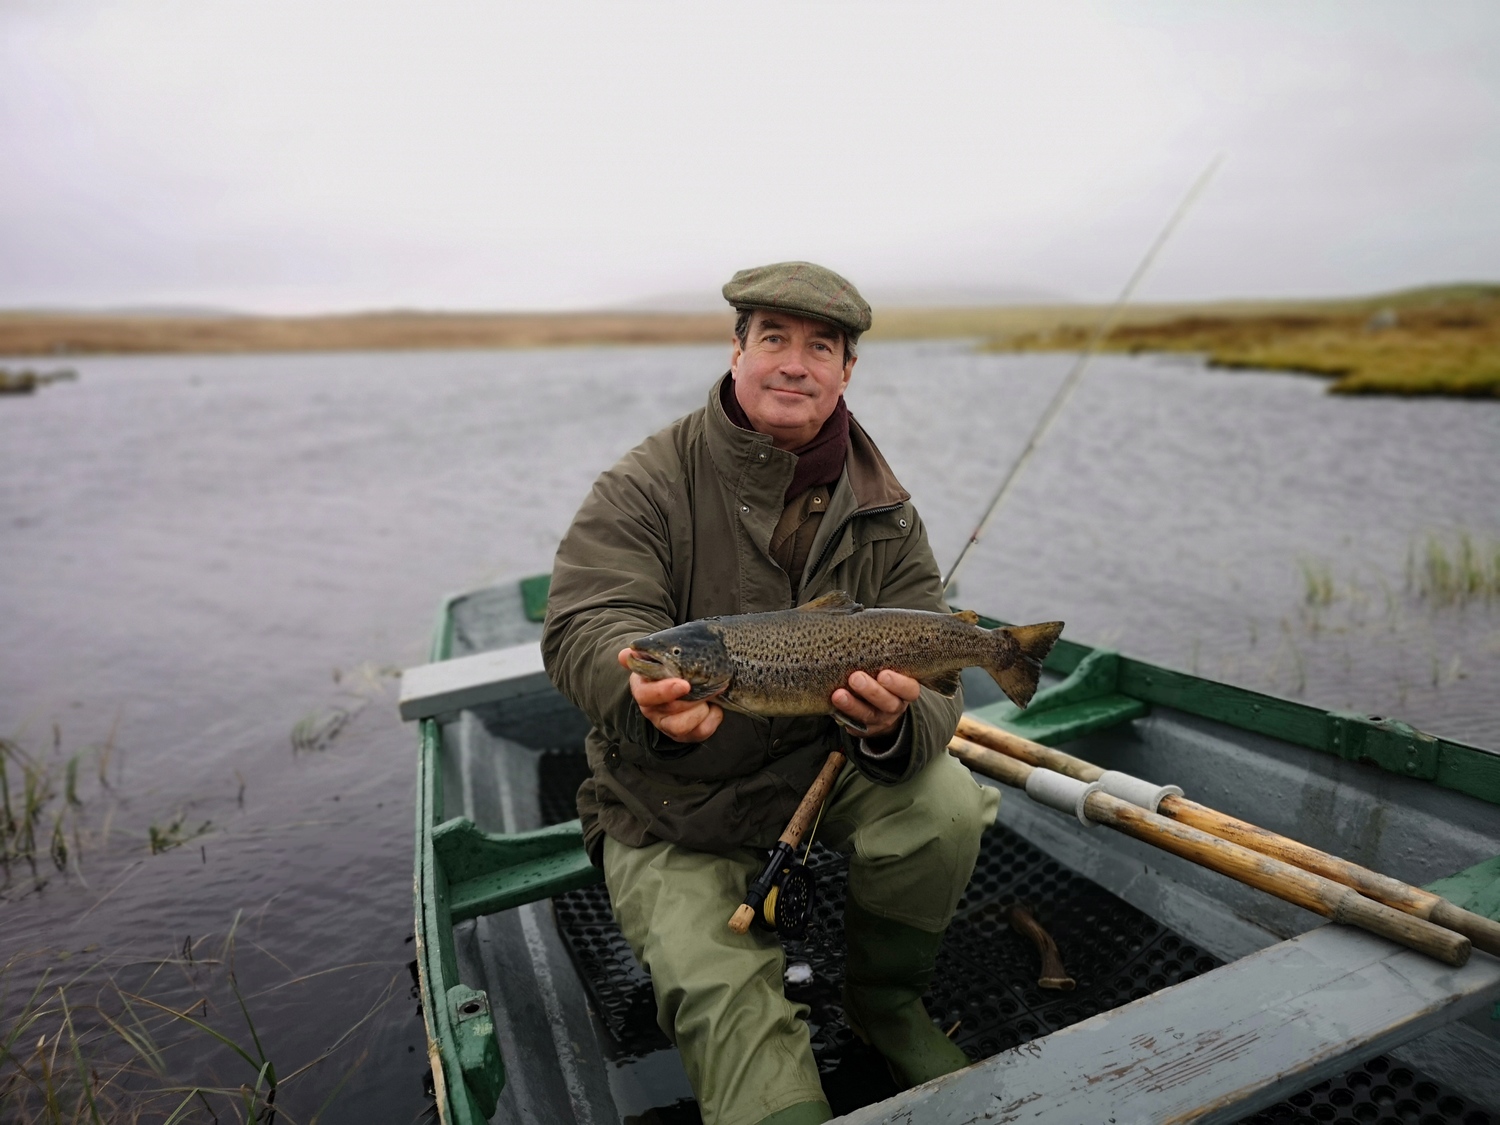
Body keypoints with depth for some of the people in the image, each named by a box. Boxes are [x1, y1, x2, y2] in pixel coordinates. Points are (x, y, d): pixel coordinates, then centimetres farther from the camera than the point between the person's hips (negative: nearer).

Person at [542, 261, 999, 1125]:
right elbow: (586, 624, -25)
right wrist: (649, 694, -48)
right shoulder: (649, 486, -13)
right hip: (674, 808, -2)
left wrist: (895, 725, -35)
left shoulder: (886, 515, -4)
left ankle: (886, 998, 6)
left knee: (943, 802, -22)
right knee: (731, 1006, -20)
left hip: (824, 766, 3)